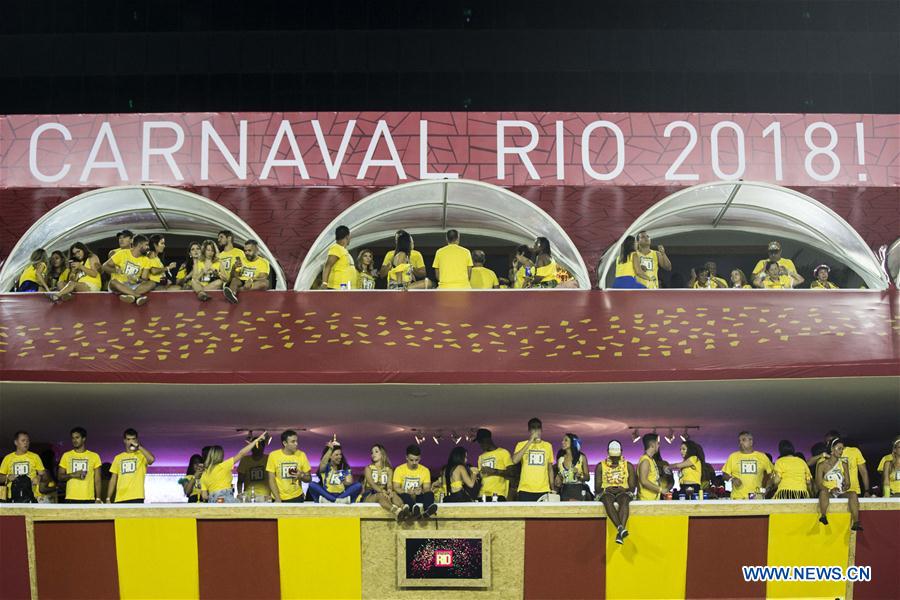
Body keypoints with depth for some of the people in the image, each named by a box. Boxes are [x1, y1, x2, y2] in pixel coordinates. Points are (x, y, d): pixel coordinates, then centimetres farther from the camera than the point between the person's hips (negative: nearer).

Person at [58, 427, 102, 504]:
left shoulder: (94, 456, 7)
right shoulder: (66, 456, 11)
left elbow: (97, 480, 6)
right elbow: (59, 476, 10)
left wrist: (98, 498, -4)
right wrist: (72, 475, -10)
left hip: (89, 500, -1)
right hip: (71, 499, 1)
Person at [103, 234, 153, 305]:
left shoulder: (145, 260, 5)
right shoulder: (122, 254, -2)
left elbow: (144, 280, 1)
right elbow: (105, 266, -1)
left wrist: (137, 280, -22)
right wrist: (115, 270, -22)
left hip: (133, 287, 3)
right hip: (119, 286, -3)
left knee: (152, 284, -23)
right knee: (113, 282, -38)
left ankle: (129, 295, -44)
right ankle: (139, 295, -45)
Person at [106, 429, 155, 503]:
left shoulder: (142, 455, 6)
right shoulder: (118, 457, 17)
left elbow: (151, 459, -18)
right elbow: (113, 479, 17)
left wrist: (138, 446, -11)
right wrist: (108, 498, 9)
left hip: (136, 498, -3)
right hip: (120, 499, 3)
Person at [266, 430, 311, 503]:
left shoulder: (301, 455, -3)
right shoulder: (273, 455, -8)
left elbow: (309, 479, 3)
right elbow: (271, 480, -6)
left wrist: (302, 476, -17)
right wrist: (278, 499, -13)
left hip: (297, 498, 1)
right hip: (279, 499, -1)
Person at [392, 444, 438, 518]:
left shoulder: (425, 470, 6)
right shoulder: (399, 469, 0)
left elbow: (427, 488, 0)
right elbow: (396, 488, -7)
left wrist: (421, 491, -24)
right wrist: (407, 492, -27)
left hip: (418, 498, 2)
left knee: (430, 494, -29)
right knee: (404, 495, -37)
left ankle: (426, 512, -63)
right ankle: (415, 510, -70)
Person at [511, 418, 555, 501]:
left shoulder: (548, 446, 13)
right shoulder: (521, 445, 5)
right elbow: (514, 460, -14)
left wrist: (552, 488, 11)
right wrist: (530, 442, -14)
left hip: (544, 491, 2)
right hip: (525, 491, -2)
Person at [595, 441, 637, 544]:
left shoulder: (628, 466, 14)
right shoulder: (601, 466, 13)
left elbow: (632, 487, 8)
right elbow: (597, 487, 8)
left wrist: (623, 489, -13)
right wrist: (606, 489, -13)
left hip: (623, 492, 0)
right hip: (606, 492, 0)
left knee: (624, 500, -38)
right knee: (608, 500, -38)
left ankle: (620, 533, -55)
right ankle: (620, 528, -57)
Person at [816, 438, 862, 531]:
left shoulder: (843, 465, 17)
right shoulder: (822, 465, 6)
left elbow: (848, 483, 13)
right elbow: (818, 483, -3)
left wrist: (845, 487, -12)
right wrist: (830, 490, -21)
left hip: (841, 494, 3)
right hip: (828, 493, -3)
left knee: (853, 494, -29)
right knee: (823, 492, -37)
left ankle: (855, 523, -38)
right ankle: (823, 516, -48)